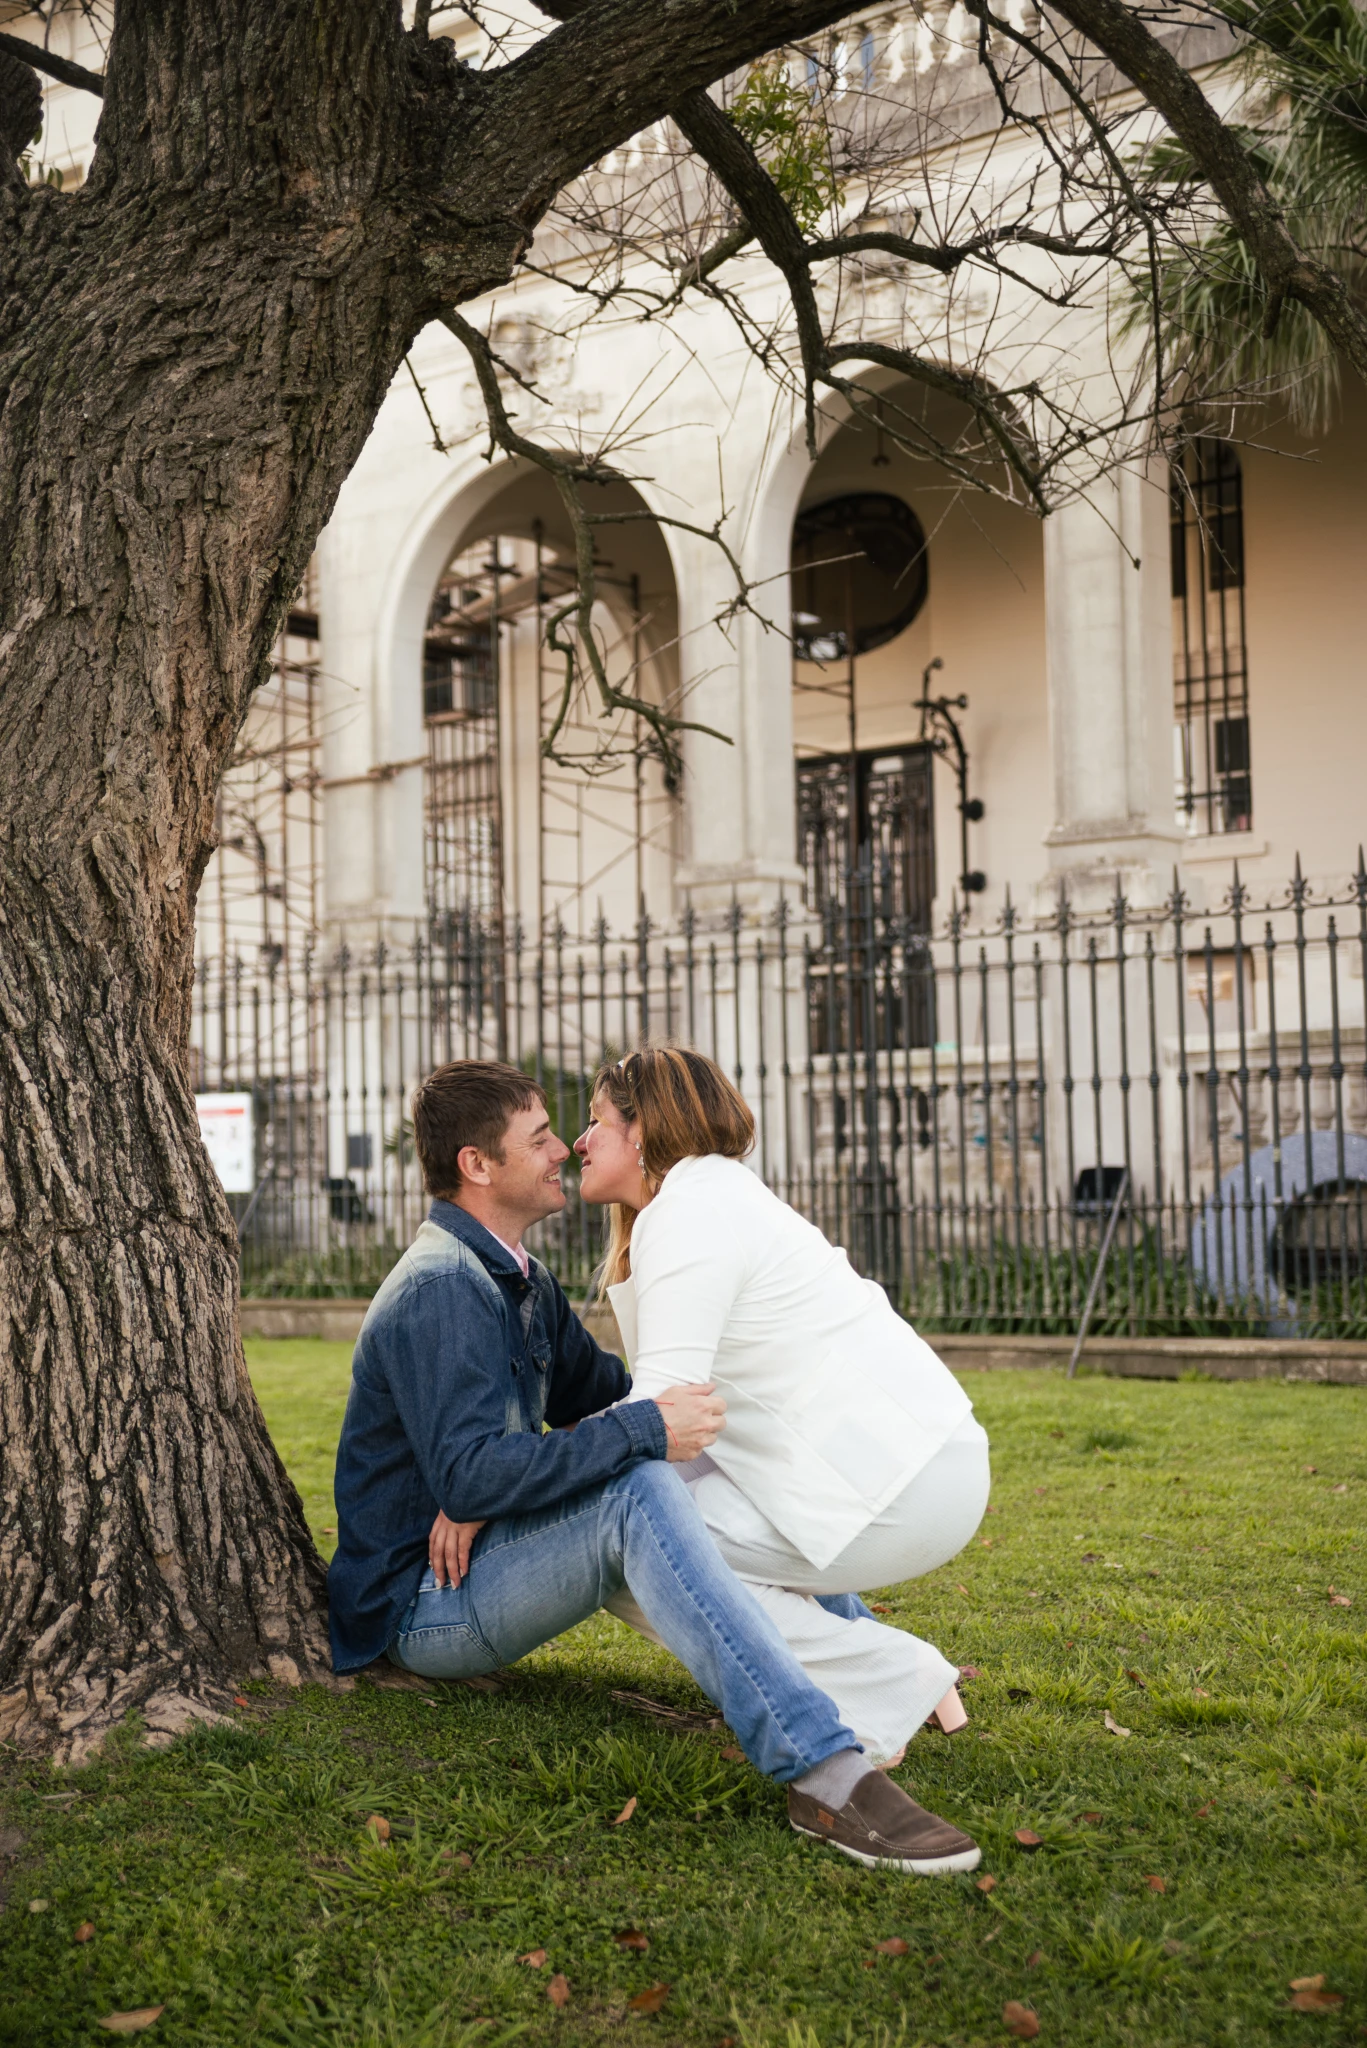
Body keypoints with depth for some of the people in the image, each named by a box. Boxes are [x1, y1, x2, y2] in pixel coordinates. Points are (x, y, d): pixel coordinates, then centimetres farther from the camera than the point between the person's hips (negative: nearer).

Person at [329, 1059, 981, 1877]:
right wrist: (643, 1430, -33)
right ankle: (821, 1770, -46)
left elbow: (596, 1395, 18)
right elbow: (470, 1477, -31)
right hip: (426, 1602, -11)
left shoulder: (521, 1280, 13)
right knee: (639, 1489, -36)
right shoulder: (439, 1288, -20)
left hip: (490, 1549, 11)